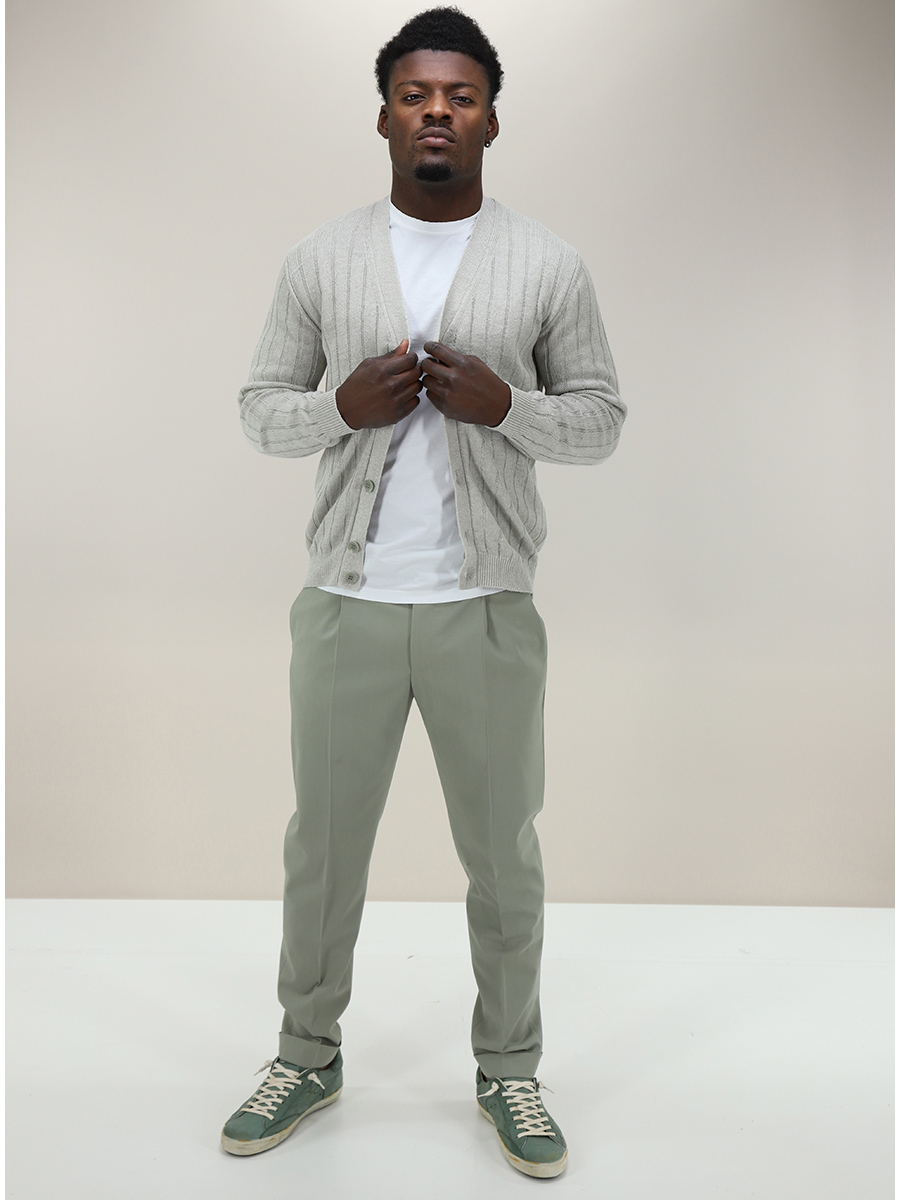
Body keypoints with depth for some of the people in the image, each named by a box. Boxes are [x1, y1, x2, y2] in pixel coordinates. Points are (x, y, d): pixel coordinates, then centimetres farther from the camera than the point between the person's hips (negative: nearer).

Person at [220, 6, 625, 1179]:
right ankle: (309, 1057, 36)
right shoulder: (321, 258, 3)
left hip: (487, 609, 0)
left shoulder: (548, 264, 1)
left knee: (504, 855, 12)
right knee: (323, 846, 14)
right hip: (347, 605, 1)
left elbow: (602, 418, 4)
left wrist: (503, 403, -15)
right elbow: (260, 408, 6)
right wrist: (343, 403, -14)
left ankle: (509, 1070, 33)